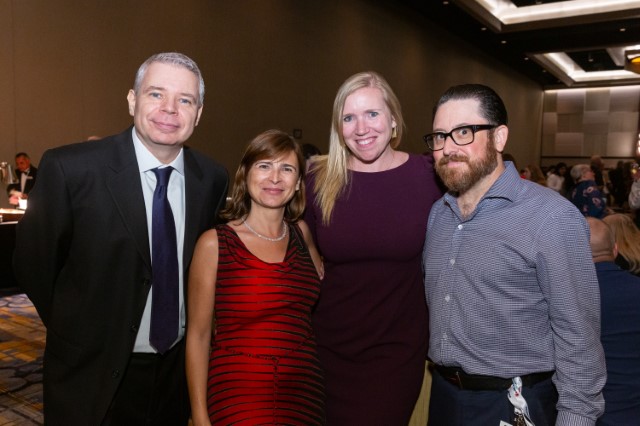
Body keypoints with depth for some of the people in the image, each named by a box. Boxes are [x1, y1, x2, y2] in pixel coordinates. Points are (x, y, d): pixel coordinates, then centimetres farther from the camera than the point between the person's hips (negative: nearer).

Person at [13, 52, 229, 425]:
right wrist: (82, 329, 3)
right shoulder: (69, 167, -17)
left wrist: (189, 329, 9)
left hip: (178, 366, 4)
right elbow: (35, 265, -6)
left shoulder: (213, 178, -6)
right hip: (93, 371, -3)